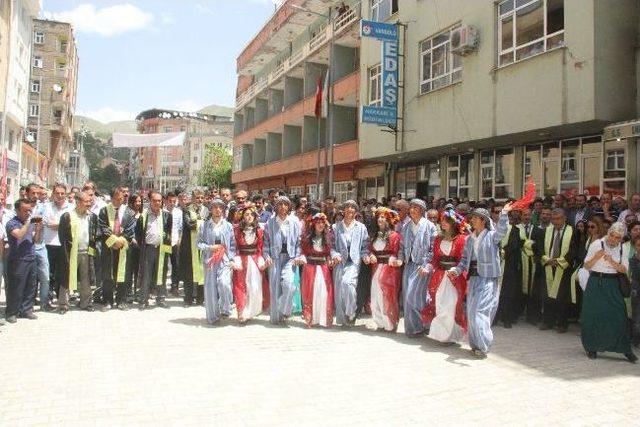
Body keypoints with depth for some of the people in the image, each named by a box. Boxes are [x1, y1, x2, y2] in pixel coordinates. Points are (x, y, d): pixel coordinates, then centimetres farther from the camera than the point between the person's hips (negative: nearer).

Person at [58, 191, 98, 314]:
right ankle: (63, 305, 9)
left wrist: (93, 248, 4)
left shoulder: (92, 216, 7)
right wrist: (66, 250, -8)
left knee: (86, 279, 9)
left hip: (87, 252, 4)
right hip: (72, 253, -3)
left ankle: (86, 303, 19)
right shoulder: (67, 216, -5)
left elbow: (95, 234, 12)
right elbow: (61, 234, -4)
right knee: (67, 279, 1)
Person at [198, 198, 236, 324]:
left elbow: (233, 245, 6)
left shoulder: (228, 226, 5)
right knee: (210, 288, 2)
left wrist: (232, 259, -2)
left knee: (224, 283, -20)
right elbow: (199, 243, 5)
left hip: (225, 260, -1)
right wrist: (210, 247, -11)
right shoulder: (205, 226, 5)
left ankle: (225, 309, 3)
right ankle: (212, 316, 15)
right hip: (210, 260, 1)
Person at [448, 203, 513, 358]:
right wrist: (457, 270, -2)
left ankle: (483, 346, 2)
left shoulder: (491, 236, -5)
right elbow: (465, 259, 14)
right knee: (471, 312, 9)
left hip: (488, 279, -6)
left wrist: (504, 214, -41)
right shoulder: (470, 238, 12)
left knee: (480, 311, -10)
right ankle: (475, 344, 21)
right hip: (473, 278, 6)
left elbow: (502, 230, -26)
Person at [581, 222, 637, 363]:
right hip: (595, 283, -1)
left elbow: (624, 270, -3)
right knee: (592, 316, 5)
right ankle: (592, 347, 20)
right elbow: (586, 266, -3)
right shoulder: (597, 244, -4)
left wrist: (612, 262, -18)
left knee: (619, 316, -1)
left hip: (612, 285, 2)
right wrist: (596, 257, -21)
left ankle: (625, 349, 14)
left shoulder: (622, 249, 3)